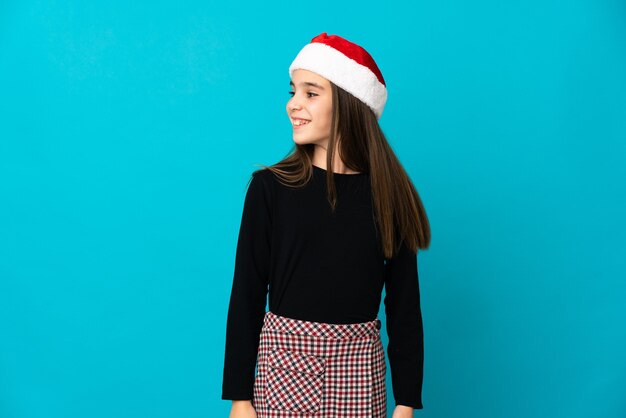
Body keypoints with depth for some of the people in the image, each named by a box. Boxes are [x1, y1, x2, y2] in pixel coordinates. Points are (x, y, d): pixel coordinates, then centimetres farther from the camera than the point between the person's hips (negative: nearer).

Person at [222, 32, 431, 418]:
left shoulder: (388, 194, -2)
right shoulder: (270, 187, -5)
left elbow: (404, 302, 1)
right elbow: (246, 295, -3)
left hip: (359, 367, 1)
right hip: (284, 360, -1)